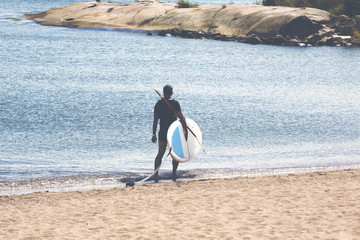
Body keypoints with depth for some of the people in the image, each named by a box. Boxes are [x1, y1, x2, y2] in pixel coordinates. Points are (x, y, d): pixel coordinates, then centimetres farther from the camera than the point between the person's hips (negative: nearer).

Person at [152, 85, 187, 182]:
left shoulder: (158, 104, 3)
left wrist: (154, 134, 8)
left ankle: (156, 174, -5)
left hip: (162, 132, 3)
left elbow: (155, 120, 3)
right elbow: (181, 118, -14)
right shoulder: (175, 103, -8)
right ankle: (174, 174, 6)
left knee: (160, 153, 7)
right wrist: (186, 131, -11)